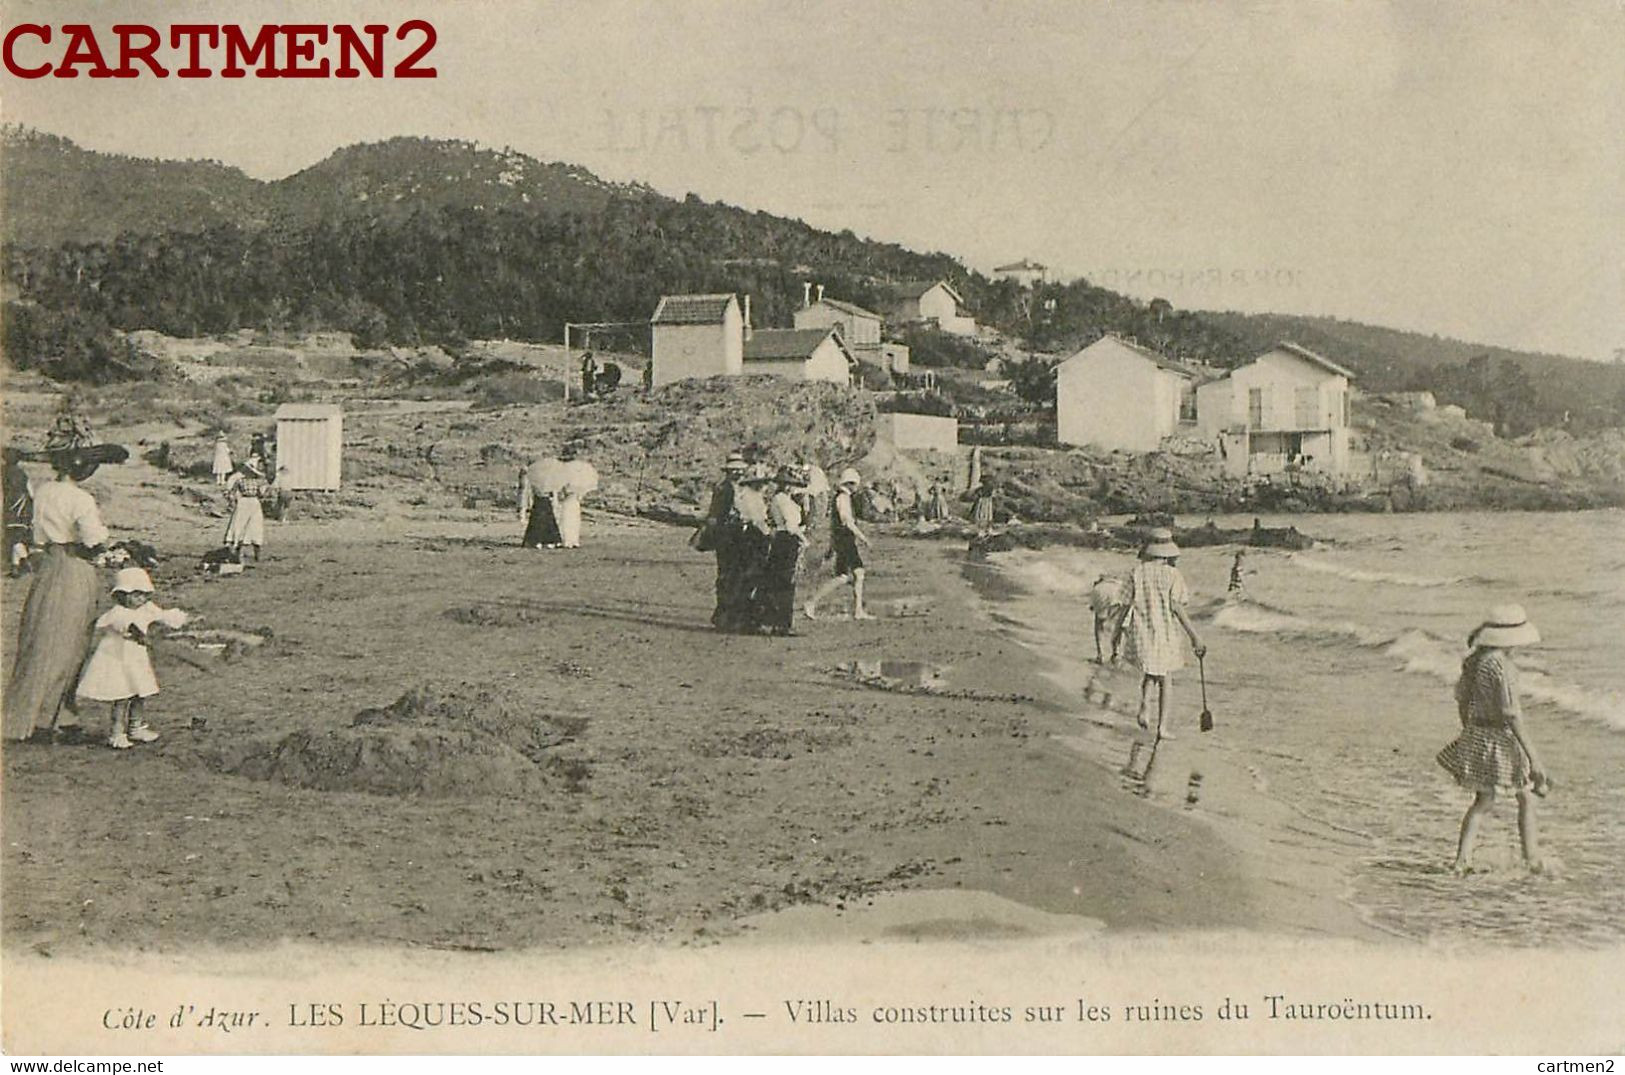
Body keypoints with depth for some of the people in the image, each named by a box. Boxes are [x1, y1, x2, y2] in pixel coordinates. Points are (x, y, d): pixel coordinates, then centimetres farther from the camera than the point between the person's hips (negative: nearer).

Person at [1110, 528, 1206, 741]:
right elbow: (1177, 608, -14)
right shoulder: (1173, 575, -10)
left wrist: (1118, 629, 13)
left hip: (1140, 633, 2)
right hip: (1164, 634, -2)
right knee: (1164, 680, 13)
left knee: (1148, 672, 25)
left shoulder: (1137, 572, -4)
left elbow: (1126, 604, -1)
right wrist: (1194, 636, -9)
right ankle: (1162, 727, 11)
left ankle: (1144, 706, 2)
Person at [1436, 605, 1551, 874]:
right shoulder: (1502, 666, -22)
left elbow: (1462, 700, 13)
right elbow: (1511, 715, -23)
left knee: (1483, 801, 17)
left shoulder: (1473, 659, 3)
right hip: (1502, 739, -7)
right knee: (1526, 799, 13)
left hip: (1477, 737, 7)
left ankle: (1462, 860, 10)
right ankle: (1533, 861, 20)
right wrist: (1533, 757, -19)